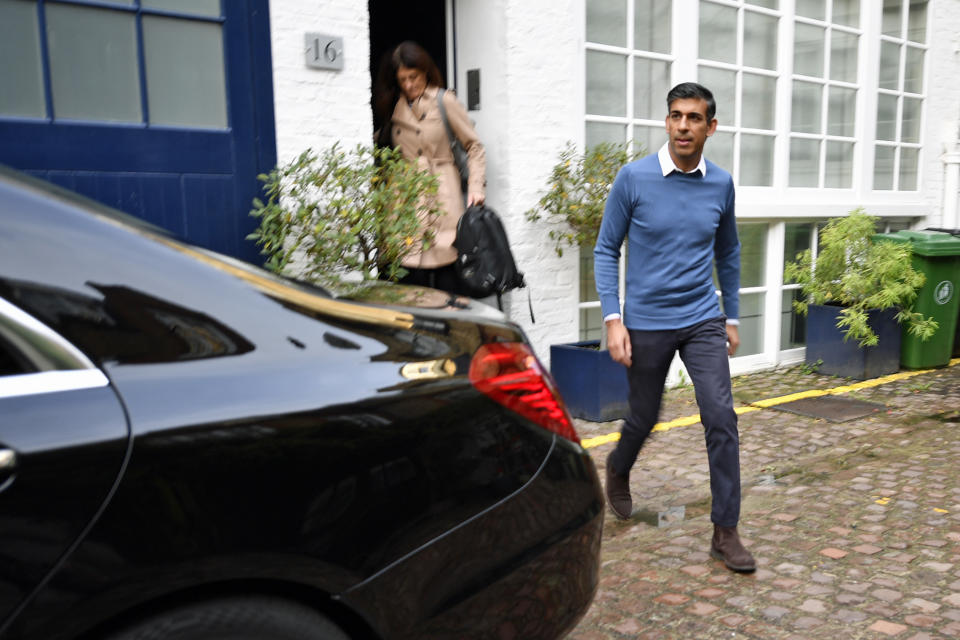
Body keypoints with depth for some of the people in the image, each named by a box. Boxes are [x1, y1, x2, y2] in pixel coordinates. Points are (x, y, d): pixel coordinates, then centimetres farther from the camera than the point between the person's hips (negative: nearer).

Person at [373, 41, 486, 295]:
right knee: (410, 274, -2)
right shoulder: (394, 108, 15)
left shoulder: (444, 102, 1)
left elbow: (474, 146, 3)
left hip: (442, 196, -3)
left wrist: (476, 187, -7)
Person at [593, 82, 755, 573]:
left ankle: (725, 531, 5)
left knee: (721, 417, -8)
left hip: (703, 322, 2)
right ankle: (618, 470, 46)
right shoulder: (634, 178, -7)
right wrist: (612, 318, -12)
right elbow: (606, 250, -3)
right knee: (644, 418, 12)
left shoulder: (721, 184, 3)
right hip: (647, 324, -2)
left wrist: (732, 316, 16)